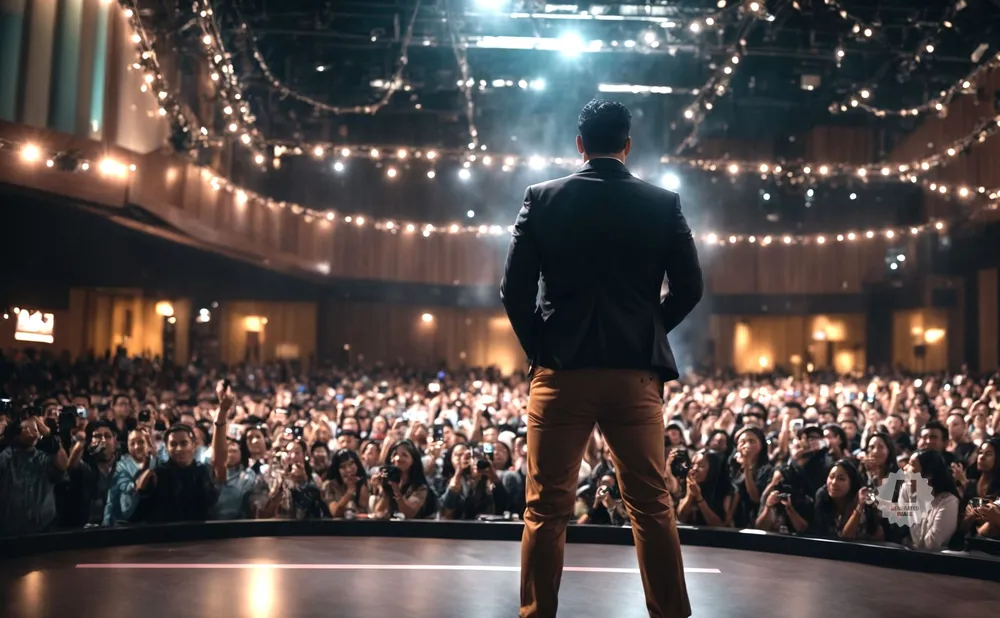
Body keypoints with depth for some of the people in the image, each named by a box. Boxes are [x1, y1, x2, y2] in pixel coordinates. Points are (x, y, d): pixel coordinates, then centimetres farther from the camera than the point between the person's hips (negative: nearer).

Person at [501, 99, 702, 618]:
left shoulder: (542, 198, 0)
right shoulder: (663, 203, 3)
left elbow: (515, 289, -3)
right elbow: (689, 287, 3)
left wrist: (540, 348, 10)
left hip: (561, 369, -1)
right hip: (636, 372, 1)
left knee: (545, 509, 6)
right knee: (652, 505, 11)